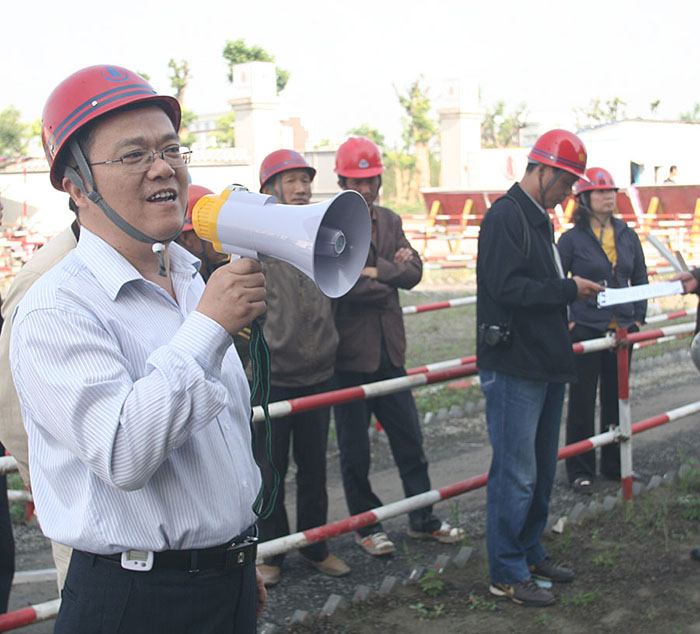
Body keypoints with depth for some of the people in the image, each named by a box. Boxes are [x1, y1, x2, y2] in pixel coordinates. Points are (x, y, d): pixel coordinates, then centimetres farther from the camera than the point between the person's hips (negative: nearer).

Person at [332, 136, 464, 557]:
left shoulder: (390, 220, 11)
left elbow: (413, 272, 1)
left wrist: (375, 270, -14)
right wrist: (390, 276, -8)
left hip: (389, 350, 6)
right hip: (350, 353, -6)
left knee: (410, 442, 13)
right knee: (355, 450, 7)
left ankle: (423, 519, 27)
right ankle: (367, 526, 22)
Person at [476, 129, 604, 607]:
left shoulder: (539, 219, 17)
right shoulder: (506, 216, -13)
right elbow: (507, 286, -24)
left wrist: (576, 292, 5)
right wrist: (568, 290, -18)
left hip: (546, 365, 10)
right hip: (514, 366, -10)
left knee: (541, 469, 17)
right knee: (515, 474, -4)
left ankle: (530, 553, 31)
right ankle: (507, 574, 7)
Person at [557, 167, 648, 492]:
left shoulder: (628, 236, 7)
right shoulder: (572, 239, -6)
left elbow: (640, 280, 15)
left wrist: (638, 317, 8)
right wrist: (565, 321, -7)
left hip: (622, 331, 5)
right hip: (585, 330, -4)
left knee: (617, 398, 13)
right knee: (582, 402, 2)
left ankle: (615, 464, 26)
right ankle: (580, 471, 12)